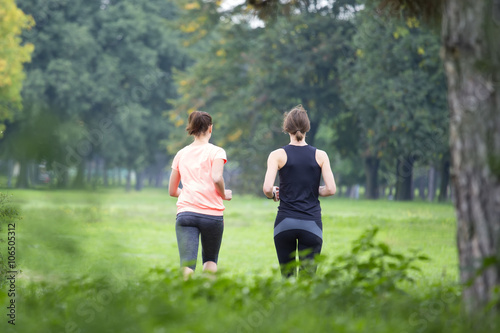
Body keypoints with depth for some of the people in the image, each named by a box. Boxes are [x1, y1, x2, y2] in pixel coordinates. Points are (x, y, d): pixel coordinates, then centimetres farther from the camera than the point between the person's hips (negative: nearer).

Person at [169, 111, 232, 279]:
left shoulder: (181, 154, 15)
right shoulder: (216, 152, 3)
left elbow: (172, 191, 19)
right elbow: (216, 178, -16)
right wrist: (224, 195, 3)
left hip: (185, 213, 2)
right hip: (212, 214, -2)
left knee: (187, 265, -9)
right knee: (210, 259, 20)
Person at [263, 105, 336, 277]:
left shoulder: (278, 155, -2)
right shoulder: (320, 156, 2)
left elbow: (267, 188, -12)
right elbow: (331, 189, -4)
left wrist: (273, 195, 10)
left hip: (285, 222, 0)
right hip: (311, 223, 0)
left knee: (287, 276, 11)